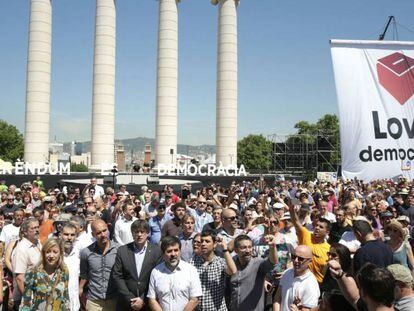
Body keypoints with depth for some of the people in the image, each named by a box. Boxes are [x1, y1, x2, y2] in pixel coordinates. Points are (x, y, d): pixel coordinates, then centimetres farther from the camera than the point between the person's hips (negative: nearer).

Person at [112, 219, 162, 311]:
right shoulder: (122, 250, -1)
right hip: (126, 303, 1)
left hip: (148, 303, -1)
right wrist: (130, 299, -10)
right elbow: (117, 276, -3)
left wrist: (144, 300, -11)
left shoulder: (156, 251, -5)